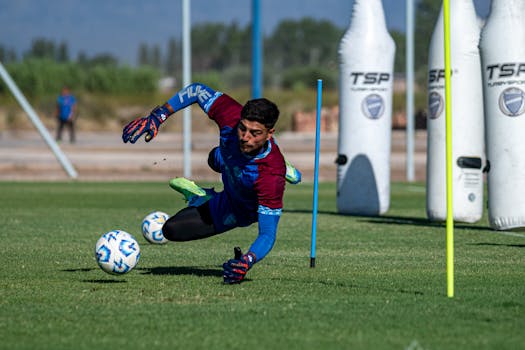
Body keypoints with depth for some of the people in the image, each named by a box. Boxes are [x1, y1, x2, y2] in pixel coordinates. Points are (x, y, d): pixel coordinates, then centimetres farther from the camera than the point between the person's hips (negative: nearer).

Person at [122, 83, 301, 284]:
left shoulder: (272, 176, -49)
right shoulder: (232, 116, -38)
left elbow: (268, 234, -45)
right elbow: (197, 90, -21)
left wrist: (246, 262, -65)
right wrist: (156, 117, -31)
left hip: (241, 212, -5)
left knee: (172, 230, -4)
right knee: (216, 160, 40)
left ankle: (200, 198, 25)